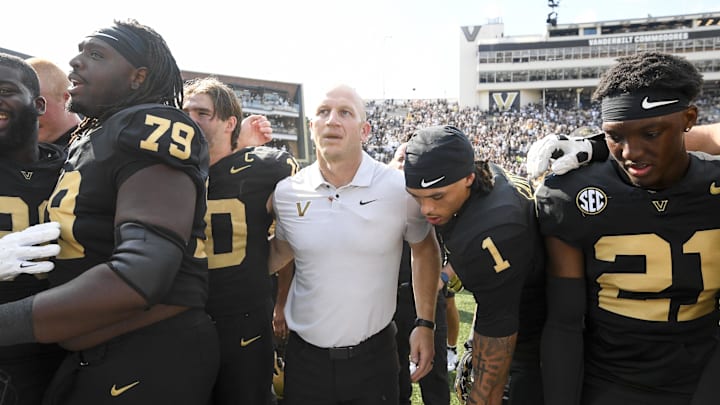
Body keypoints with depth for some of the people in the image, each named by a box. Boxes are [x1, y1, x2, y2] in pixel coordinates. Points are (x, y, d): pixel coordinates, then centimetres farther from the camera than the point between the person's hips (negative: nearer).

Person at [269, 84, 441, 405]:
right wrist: (280, 312, 13)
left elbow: (425, 250, 3)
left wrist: (424, 324, 1)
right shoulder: (286, 192, -5)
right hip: (304, 354, 2)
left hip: (373, 353, -2)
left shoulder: (399, 188, -13)